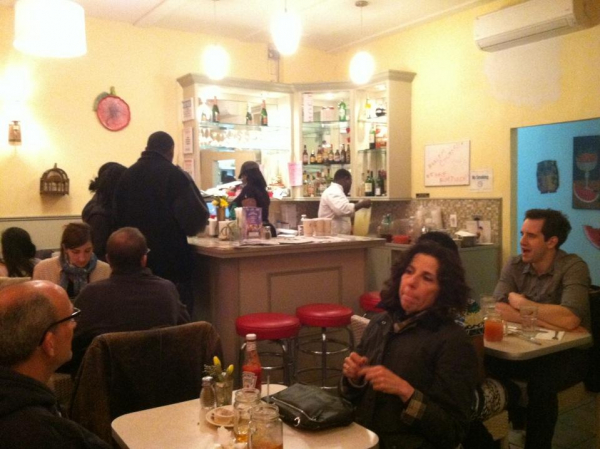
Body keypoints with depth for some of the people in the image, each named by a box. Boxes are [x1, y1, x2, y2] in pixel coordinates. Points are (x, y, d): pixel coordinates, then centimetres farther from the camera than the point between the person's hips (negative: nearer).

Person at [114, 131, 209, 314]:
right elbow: (196, 216, -15)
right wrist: (193, 226, 5)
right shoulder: (175, 175, -10)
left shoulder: (127, 175, 6)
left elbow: (119, 215, 11)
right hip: (170, 259, -5)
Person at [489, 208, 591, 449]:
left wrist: (520, 302, -19)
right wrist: (546, 319, -27)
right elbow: (498, 310, -16)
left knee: (541, 379, -32)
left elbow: (569, 320, -32)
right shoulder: (514, 265, -2)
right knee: (488, 362, -21)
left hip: (568, 352, -4)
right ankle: (517, 426, 6)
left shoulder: (573, 267, -16)